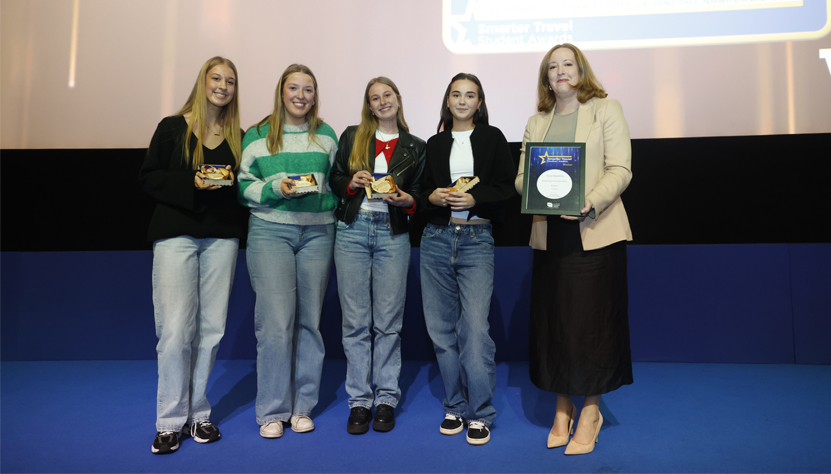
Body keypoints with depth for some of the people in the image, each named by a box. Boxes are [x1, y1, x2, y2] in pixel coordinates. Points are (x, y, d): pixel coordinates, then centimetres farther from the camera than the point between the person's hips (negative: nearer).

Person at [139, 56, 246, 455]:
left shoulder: (237, 137, 13)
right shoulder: (172, 127, 5)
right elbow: (148, 178, 1)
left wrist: (230, 182, -6)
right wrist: (191, 183, -14)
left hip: (222, 238, 3)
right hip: (176, 234, -3)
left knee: (210, 328, 5)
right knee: (175, 330, -7)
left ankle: (197, 414, 19)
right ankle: (171, 420, 9)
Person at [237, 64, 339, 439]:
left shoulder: (326, 135, 13)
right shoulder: (257, 136, 7)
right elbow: (243, 187, 5)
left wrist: (322, 199, -3)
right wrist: (276, 189, -12)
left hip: (317, 232, 2)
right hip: (270, 231, -2)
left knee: (309, 320, 5)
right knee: (276, 321, -8)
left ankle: (303, 406, 19)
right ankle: (272, 411, 8)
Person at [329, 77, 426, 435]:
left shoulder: (415, 147, 12)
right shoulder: (351, 137, 12)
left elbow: (420, 194, 13)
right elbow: (334, 180, 14)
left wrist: (406, 199, -8)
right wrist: (352, 182, -6)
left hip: (393, 234, 0)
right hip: (352, 231, 1)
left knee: (389, 321, 3)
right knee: (355, 321, 2)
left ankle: (387, 398, 16)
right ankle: (359, 400, 14)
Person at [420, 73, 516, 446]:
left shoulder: (493, 138, 8)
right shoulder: (435, 143, 15)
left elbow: (506, 188, 2)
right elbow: (422, 190, 16)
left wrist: (474, 198, -13)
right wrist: (434, 197, -5)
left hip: (477, 239, -3)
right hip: (436, 238, 3)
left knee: (475, 328, -10)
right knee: (442, 328, 6)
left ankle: (480, 413, 6)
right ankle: (455, 407, 21)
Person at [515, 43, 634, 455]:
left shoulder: (606, 110, 6)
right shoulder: (536, 123, 17)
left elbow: (620, 170, -4)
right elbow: (521, 176, 10)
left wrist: (589, 203, -20)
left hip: (596, 232, -3)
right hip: (549, 233, 4)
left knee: (593, 320, 0)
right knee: (553, 320, 6)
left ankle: (590, 412, 17)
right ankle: (562, 408, 23)